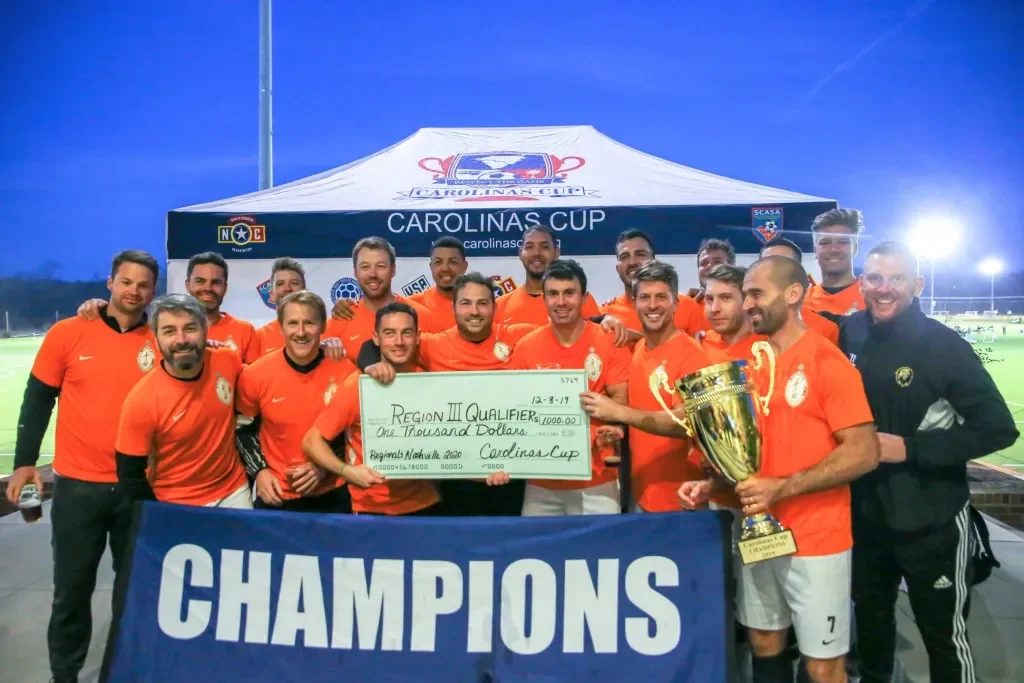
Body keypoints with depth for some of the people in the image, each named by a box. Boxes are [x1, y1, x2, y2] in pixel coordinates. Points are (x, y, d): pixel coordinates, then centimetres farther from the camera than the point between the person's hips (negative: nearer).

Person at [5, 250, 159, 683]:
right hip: (77, 484, -1)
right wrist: (25, 462, 1)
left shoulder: (161, 342, -2)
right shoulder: (68, 333, -3)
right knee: (72, 587, 10)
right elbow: (37, 399, 4)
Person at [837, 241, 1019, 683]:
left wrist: (910, 447, -22)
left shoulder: (942, 345, -16)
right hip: (865, 513, 5)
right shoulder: (849, 334, -4)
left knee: (944, 632, 11)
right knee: (870, 614, 24)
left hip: (930, 519, -4)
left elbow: (998, 428, -17)